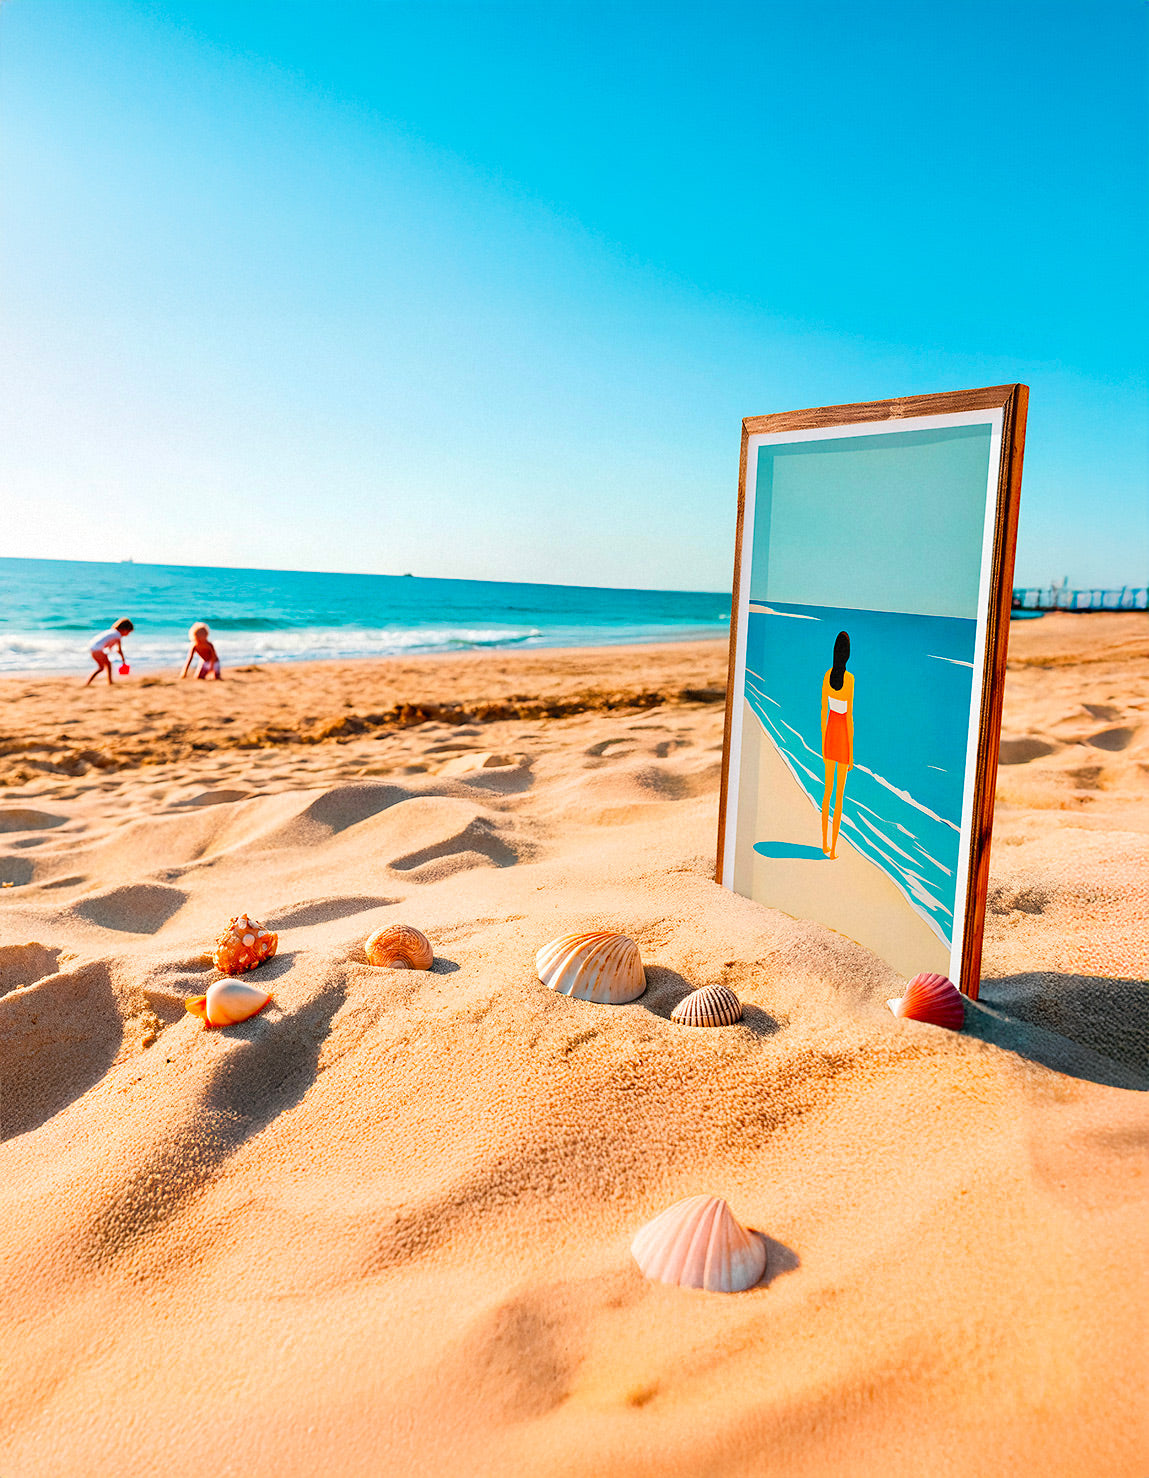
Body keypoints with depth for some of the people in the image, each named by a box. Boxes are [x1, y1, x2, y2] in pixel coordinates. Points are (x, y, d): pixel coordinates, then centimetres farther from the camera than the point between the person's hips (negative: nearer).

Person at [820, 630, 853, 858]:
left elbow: (823, 710, 5)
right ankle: (833, 849, 10)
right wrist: (852, 753, -10)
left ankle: (825, 843, 23)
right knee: (840, 794, 4)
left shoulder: (827, 675, -2)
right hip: (844, 736, -5)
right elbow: (849, 716, -17)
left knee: (828, 789, 16)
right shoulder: (849, 679, -19)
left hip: (829, 734, 5)